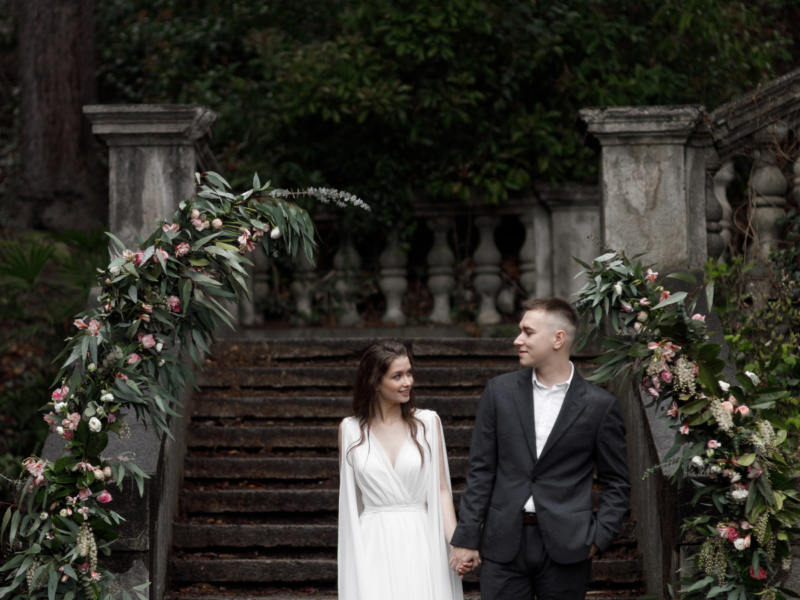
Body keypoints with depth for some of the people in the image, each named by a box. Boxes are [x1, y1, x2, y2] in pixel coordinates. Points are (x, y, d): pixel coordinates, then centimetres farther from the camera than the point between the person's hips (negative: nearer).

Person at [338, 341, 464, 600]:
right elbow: (349, 496, 13)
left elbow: (441, 489, 2)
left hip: (419, 541, 0)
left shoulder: (428, 422, 4)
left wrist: (456, 543, -9)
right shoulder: (350, 429, 5)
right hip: (373, 546, 0)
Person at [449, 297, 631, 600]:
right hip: (503, 545, 2)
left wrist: (599, 538, -6)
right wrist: (466, 538, 2)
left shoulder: (599, 405, 0)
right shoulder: (500, 391, 6)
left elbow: (617, 483, 6)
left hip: (565, 547, -2)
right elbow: (481, 470, 6)